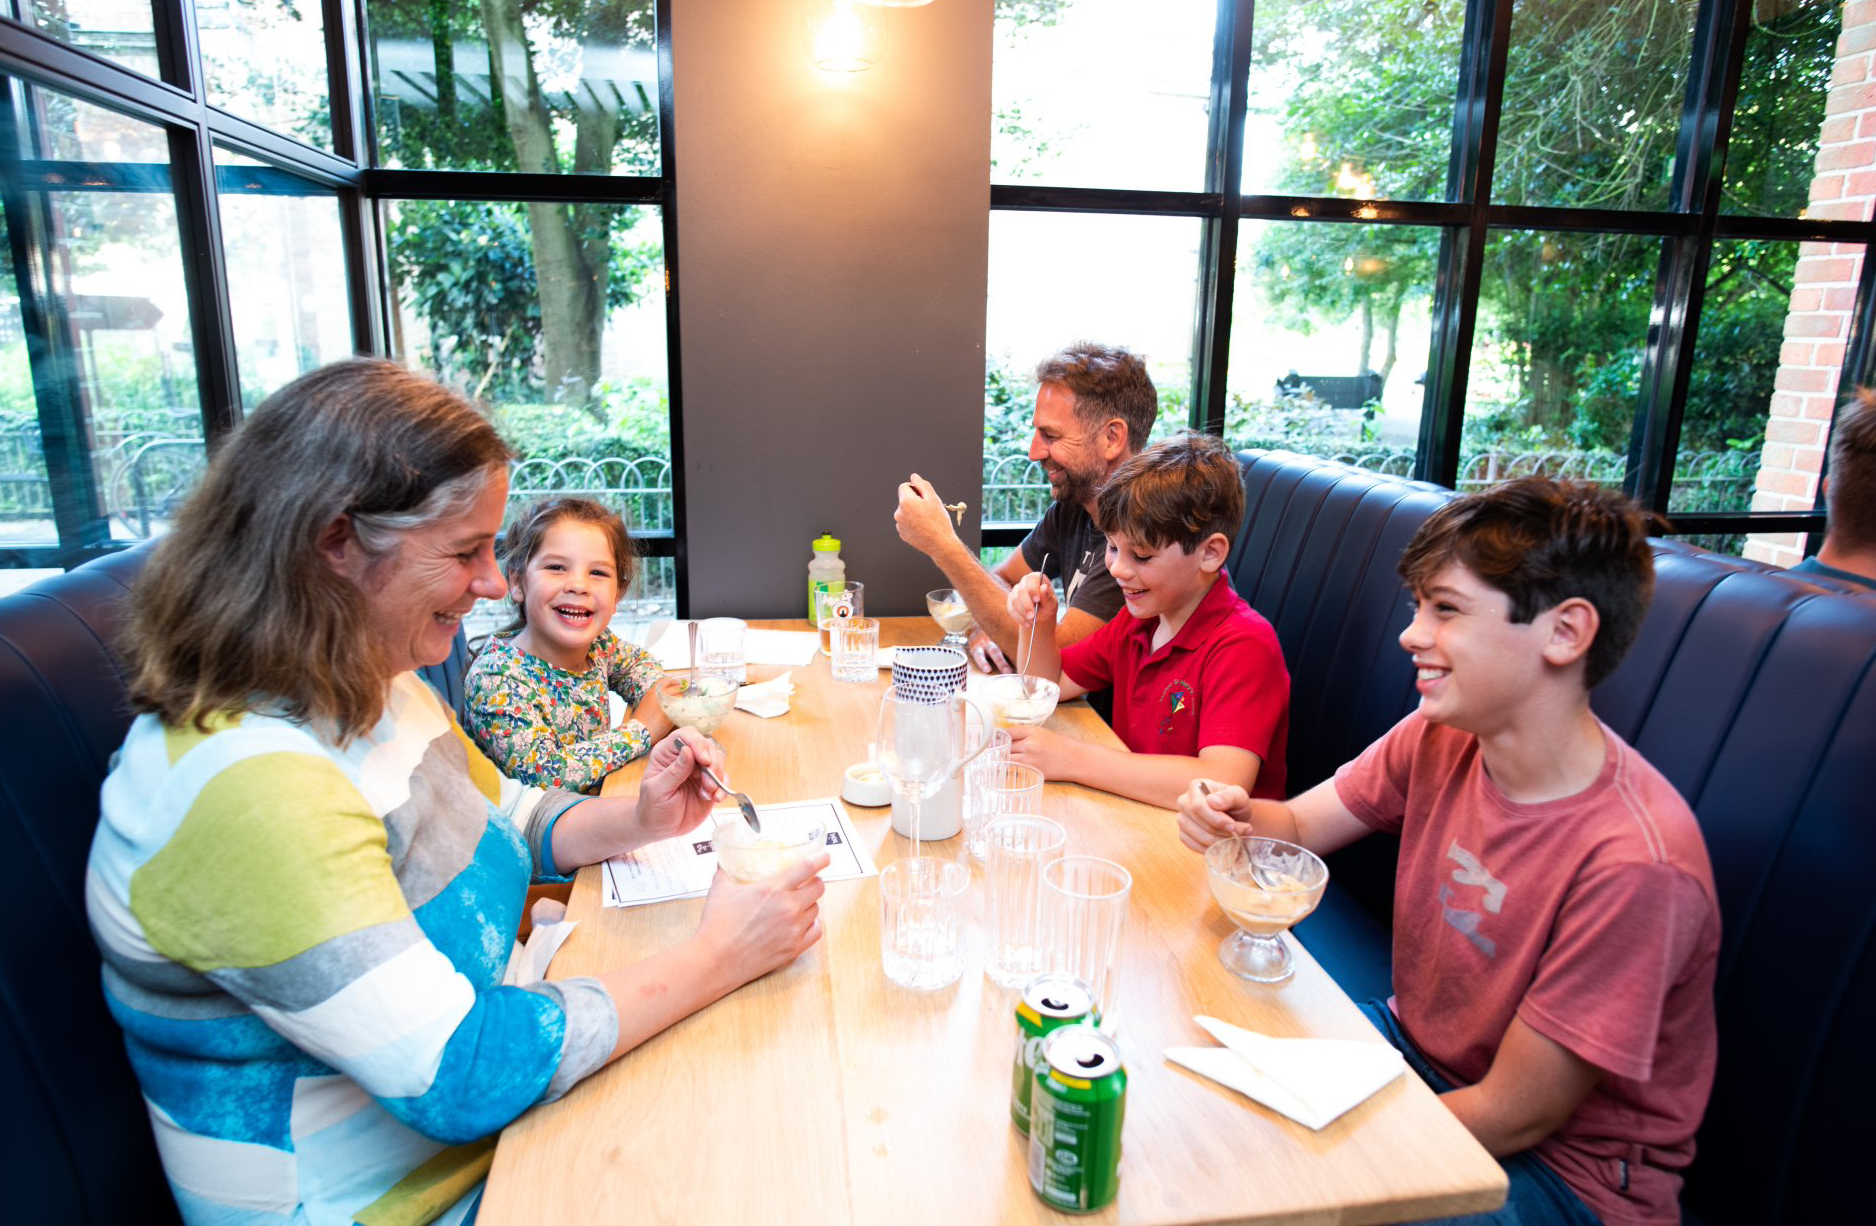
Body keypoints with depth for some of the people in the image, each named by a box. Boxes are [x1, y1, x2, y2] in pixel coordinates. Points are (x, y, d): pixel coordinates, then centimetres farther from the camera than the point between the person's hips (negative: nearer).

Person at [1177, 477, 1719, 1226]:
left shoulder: (1629, 862, -30)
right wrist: (1234, 820, -24)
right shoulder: (1440, 738, -11)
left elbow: (1513, 1115, -23)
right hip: (1415, 1046, 6)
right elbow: (1296, 826, 0)